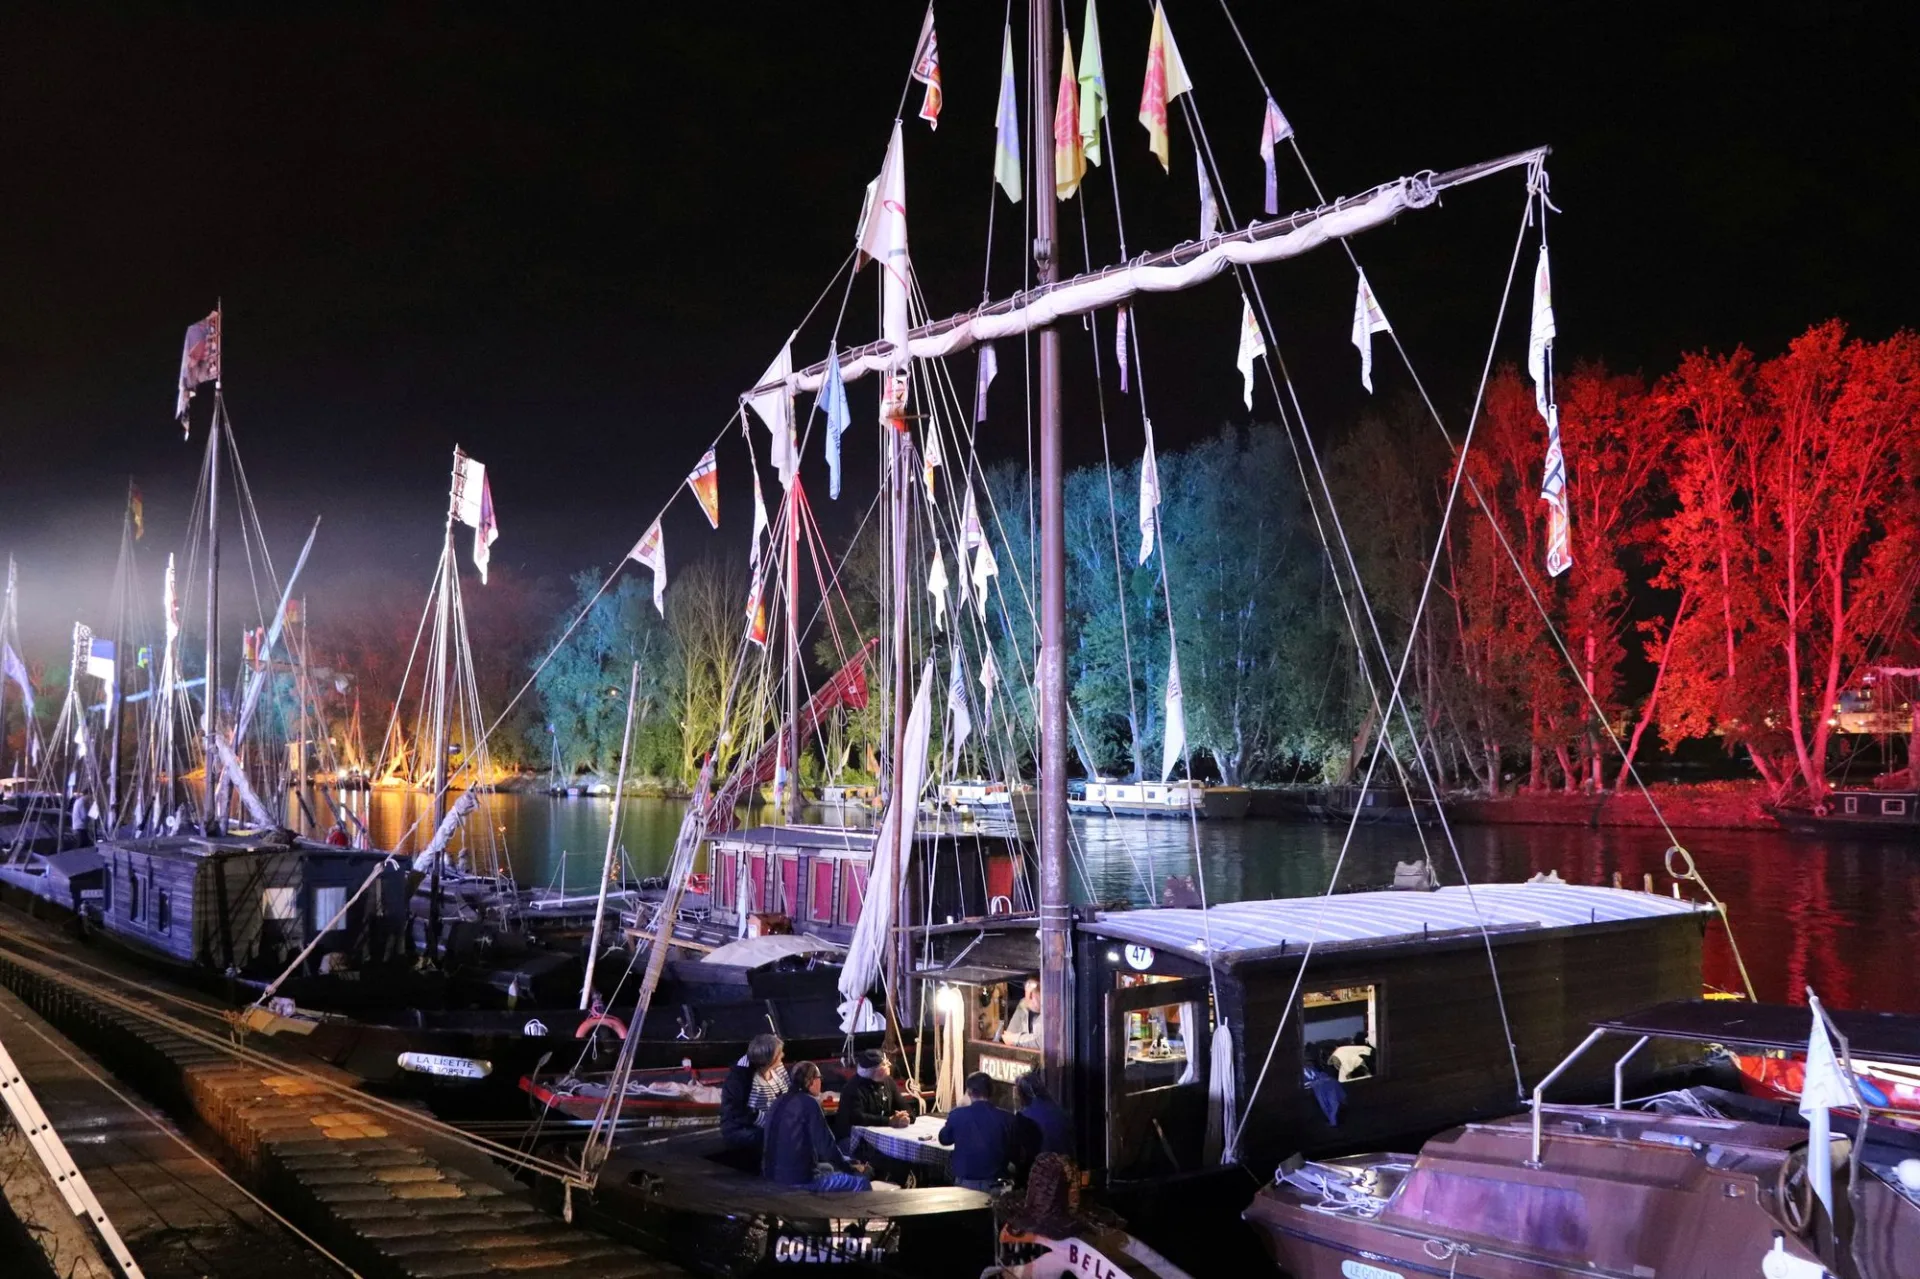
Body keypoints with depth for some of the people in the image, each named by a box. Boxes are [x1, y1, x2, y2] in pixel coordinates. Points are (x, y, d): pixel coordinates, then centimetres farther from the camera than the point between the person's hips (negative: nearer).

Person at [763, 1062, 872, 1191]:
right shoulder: (809, 1102, -13)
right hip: (799, 1179, -9)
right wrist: (850, 1168, 0)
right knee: (862, 1184, -4)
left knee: (828, 1168, 34)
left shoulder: (781, 1101, 12)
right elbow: (826, 1145, -15)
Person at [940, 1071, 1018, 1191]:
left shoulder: (958, 1114, -8)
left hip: (965, 1184, 0)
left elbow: (944, 1139, 13)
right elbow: (1014, 1155, 5)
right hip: (994, 1185, 0)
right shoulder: (1006, 1118, -7)